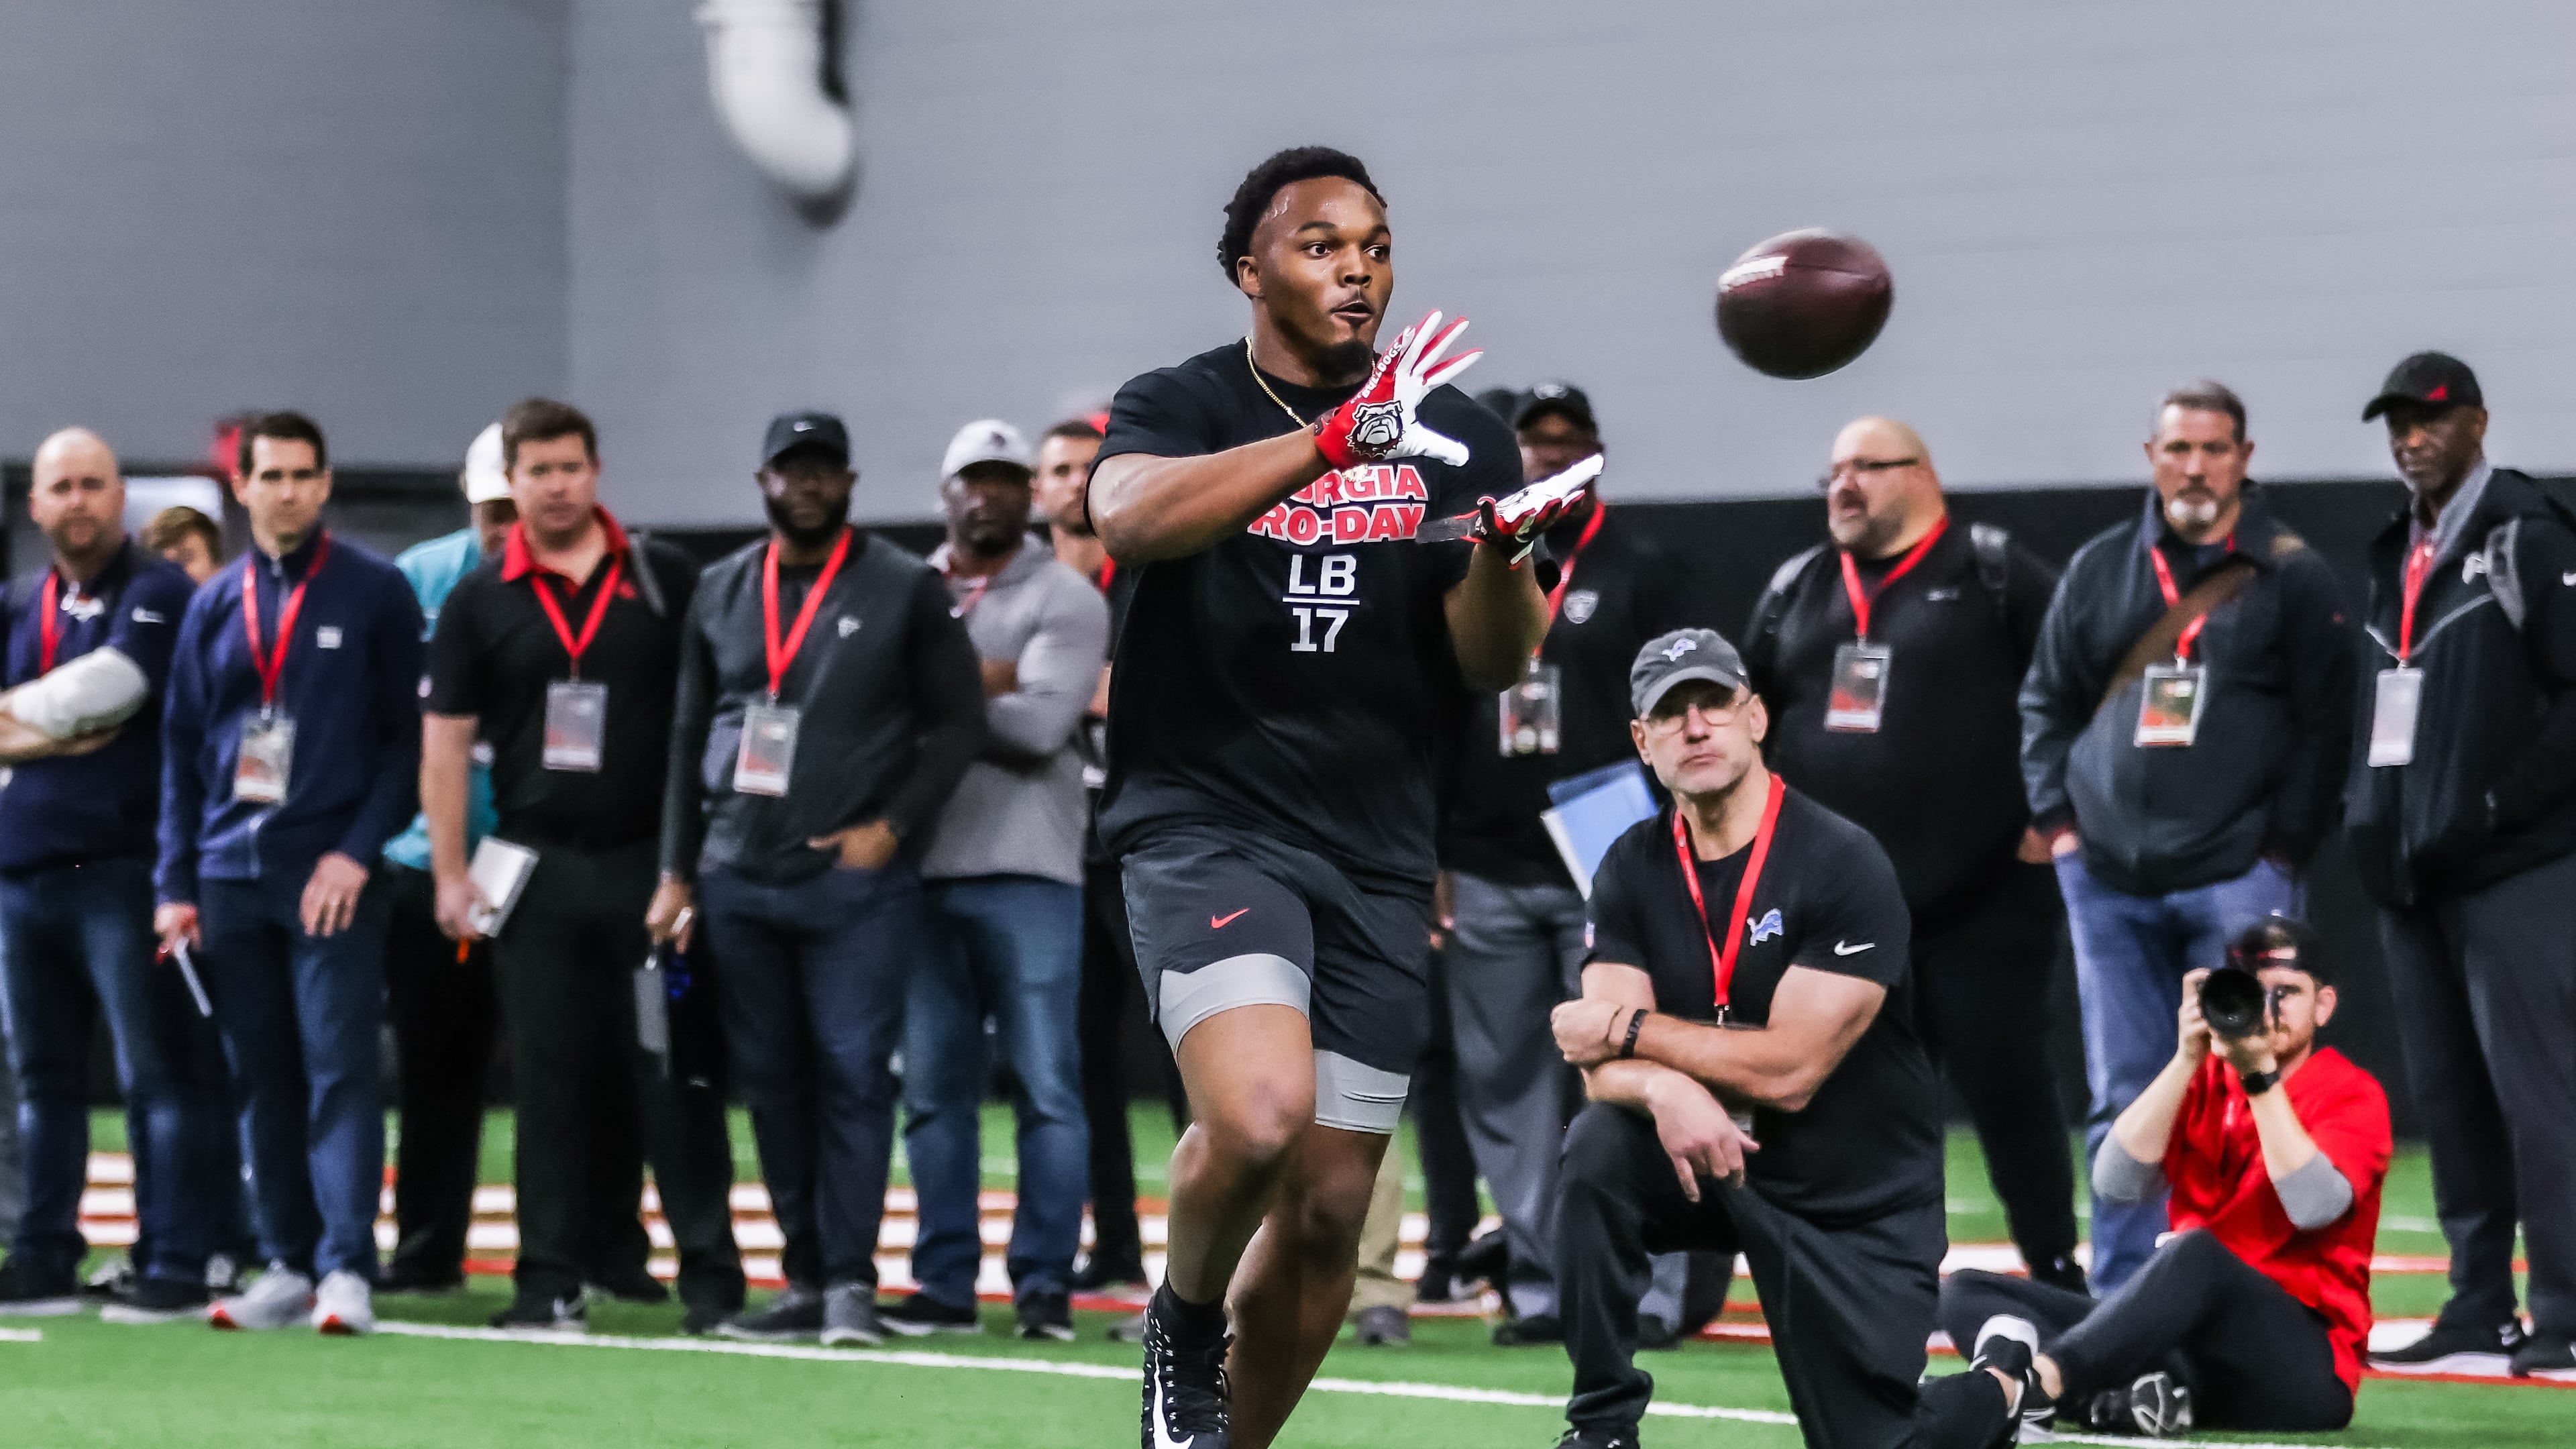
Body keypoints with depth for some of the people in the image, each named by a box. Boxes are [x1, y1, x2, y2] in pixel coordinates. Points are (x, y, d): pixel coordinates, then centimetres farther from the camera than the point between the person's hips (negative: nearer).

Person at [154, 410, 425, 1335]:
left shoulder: (375, 594, 1)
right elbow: (182, 748, 13)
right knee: (260, 1079, 6)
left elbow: (407, 736, -1)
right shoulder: (215, 606, 12)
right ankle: (286, 1267, 11)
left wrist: (358, 851, -11)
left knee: (339, 1069, -10)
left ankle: (347, 1268, -12)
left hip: (331, 877, -4)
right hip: (232, 877, 4)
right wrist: (177, 882, 6)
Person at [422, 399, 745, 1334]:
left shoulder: (665, 582, 5)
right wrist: (449, 875, 0)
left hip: (654, 861, -1)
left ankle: (710, 1273, 0)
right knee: (553, 1079, 4)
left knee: (673, 1070, -2)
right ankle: (553, 1275, 8)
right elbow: (445, 742, 7)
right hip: (540, 867, 1)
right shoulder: (480, 603, 6)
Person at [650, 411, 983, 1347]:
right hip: (739, 881, 4)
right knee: (771, 1083, 6)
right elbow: (691, 736, 16)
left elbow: (958, 722, 2)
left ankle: (850, 1281, -7)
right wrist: (677, 871, 12)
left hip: (856, 880, -4)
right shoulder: (721, 592, 12)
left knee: (853, 1075, -9)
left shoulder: (905, 591, 1)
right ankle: (808, 1280, 11)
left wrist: (890, 827, -8)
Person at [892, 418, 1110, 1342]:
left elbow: (1042, 727, -12)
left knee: (1046, 1085, -5)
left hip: (1027, 872, -4)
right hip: (924, 872, 4)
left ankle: (1045, 1283, -1)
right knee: (933, 1087, 5)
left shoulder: (1066, 600, 1)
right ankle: (946, 1284, 10)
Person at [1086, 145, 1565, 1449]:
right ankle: (1185, 1320, 3)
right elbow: (1133, 517, -24)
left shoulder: (1453, 437, 8)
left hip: (1377, 854, 4)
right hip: (1204, 824, -4)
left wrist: (1502, 548, -21)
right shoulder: (1177, 409, 0)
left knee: (1328, 1213, 4)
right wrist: (1338, 437, -34)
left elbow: (1494, 666, 1)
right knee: (1258, 1114, -28)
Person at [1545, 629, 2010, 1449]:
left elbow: (1789, 1071, -24)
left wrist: (1627, 1028, -17)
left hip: (1858, 1204, -4)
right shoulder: (1631, 871, -2)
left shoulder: (1844, 865, -19)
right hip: (1716, 1164, 4)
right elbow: (1604, 1068, -11)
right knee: (1598, 1151, -27)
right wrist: (1663, 1088, -35)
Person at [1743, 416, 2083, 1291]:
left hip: (1982, 900, -5)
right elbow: (1747, 718, 23)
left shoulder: (1993, 575, -3)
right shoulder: (1797, 590, 14)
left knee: (2006, 1087, -3)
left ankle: (2057, 1277, 6)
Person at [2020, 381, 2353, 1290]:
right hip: (2107, 881, 3)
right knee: (2121, 1104, 5)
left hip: (2239, 881, -3)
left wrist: (2281, 848, -6)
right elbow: (2046, 701, 19)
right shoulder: (2100, 570, 12)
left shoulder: (2292, 576, 1)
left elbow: (2324, 725, 0)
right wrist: (2058, 818, 8)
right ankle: (2118, 1301, 9)